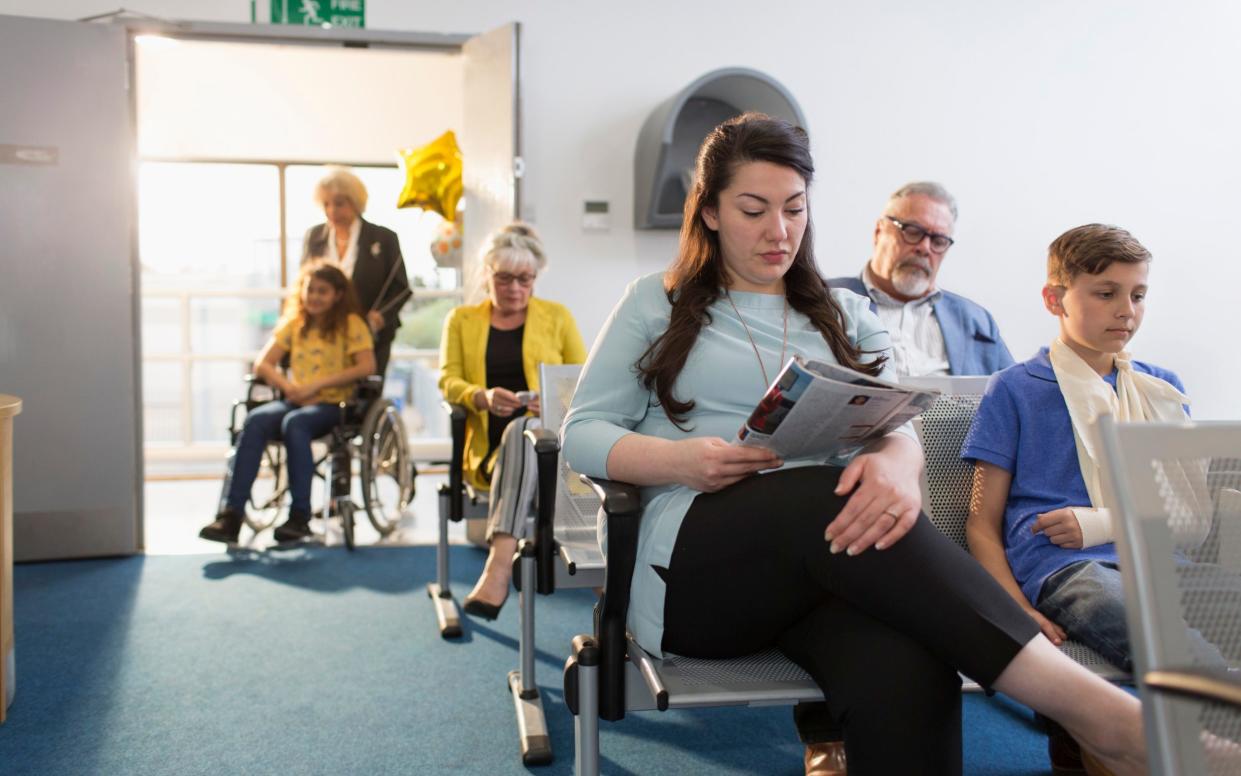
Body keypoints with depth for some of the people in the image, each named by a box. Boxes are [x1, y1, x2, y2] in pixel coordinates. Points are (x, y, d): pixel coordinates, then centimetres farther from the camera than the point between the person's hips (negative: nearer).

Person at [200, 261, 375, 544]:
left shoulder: (350, 324, 4)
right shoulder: (293, 323, 17)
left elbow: (367, 366, -11)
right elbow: (262, 364, 11)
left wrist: (318, 384, -16)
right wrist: (286, 385, -10)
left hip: (333, 404, -4)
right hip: (295, 401, 4)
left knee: (294, 423, -37)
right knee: (256, 419, -28)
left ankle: (300, 517, -33)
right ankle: (231, 514, -34)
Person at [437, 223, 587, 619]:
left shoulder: (557, 316, 15)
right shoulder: (462, 320, 17)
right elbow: (448, 380, 4)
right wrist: (483, 397, -19)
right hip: (490, 448, 1)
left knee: (522, 430, -37)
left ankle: (499, 565, -52)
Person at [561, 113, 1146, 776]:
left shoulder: (845, 315, 22)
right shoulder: (655, 305, 16)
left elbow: (896, 423, 8)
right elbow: (584, 432, 9)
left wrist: (897, 462, -20)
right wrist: (685, 463, -12)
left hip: (826, 551, 2)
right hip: (695, 566, -1)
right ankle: (1093, 710, -38)